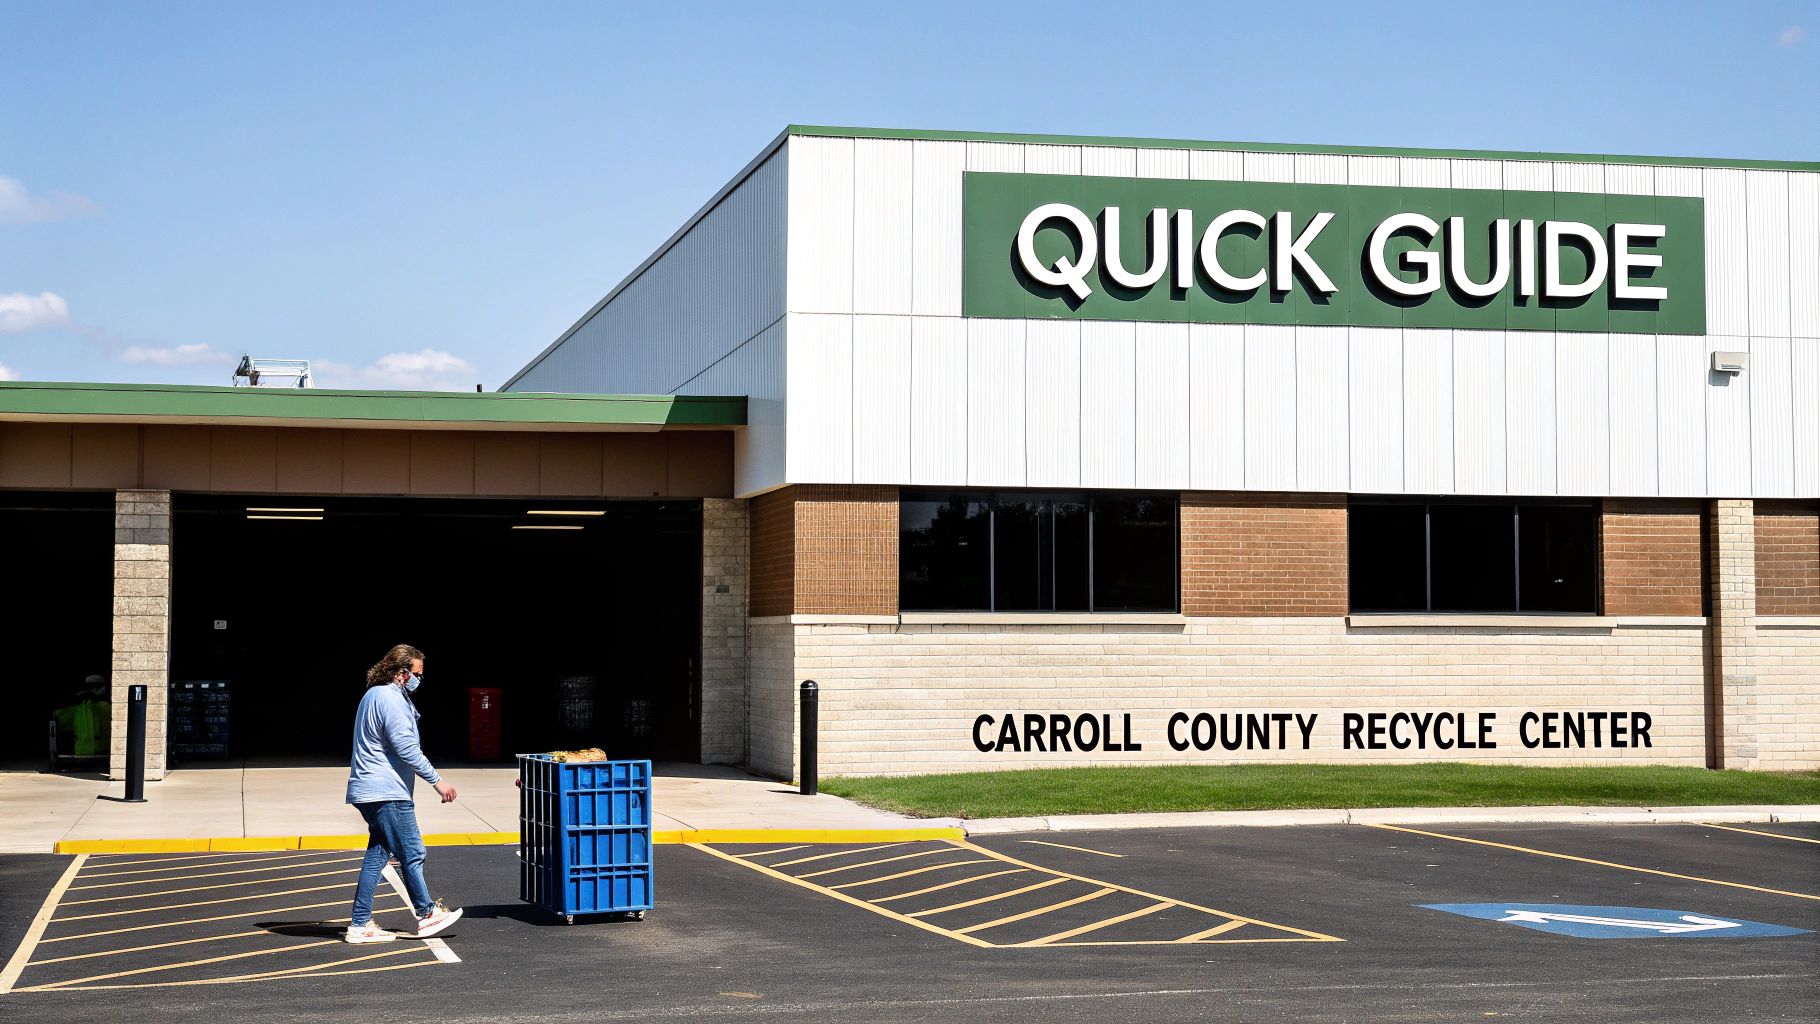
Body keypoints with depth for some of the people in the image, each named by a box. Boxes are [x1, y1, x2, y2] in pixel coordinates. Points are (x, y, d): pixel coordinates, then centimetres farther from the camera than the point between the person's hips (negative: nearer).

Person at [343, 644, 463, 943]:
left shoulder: (375, 695, 20)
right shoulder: (390, 698, -14)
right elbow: (406, 747, -18)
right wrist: (437, 780, -13)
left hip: (370, 791, 11)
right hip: (387, 793, -11)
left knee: (377, 855, 9)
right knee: (412, 853, -1)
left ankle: (360, 924, 8)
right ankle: (427, 914, 8)